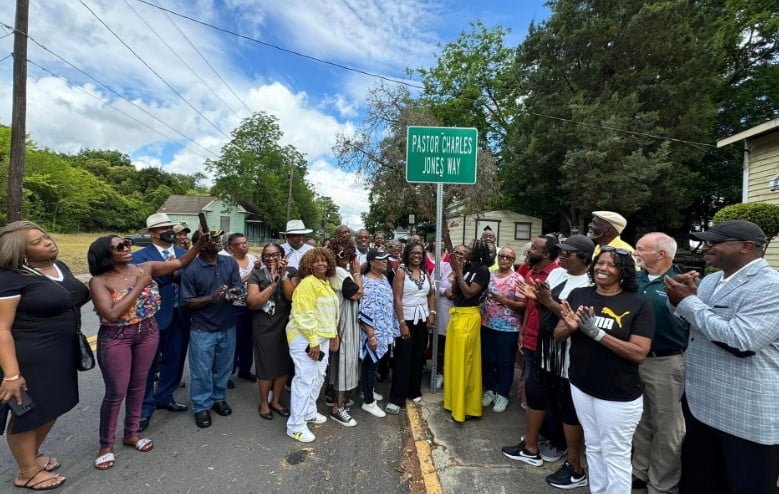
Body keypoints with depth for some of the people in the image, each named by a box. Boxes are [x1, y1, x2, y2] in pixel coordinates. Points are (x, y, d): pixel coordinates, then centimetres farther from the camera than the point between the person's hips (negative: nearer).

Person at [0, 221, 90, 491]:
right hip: (30, 357, -7)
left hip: (62, 351, 8)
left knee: (53, 405, 21)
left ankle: (34, 453, 46)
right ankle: (27, 472, 32)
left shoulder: (60, 266, 5)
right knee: (30, 411, 10)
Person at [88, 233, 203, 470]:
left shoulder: (145, 268, -4)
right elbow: (112, 314, -25)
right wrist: (139, 286, -23)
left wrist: (200, 243, -14)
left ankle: (131, 433, 36)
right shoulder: (99, 281, -15)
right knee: (116, 393, 6)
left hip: (148, 333, 4)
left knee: (138, 386, 16)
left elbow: (180, 263, -1)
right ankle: (106, 444, 29)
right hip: (116, 339, -4)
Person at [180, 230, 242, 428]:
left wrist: (234, 292, -23)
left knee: (223, 367, 18)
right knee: (202, 371, 10)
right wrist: (211, 298, -25)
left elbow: (239, 287, -1)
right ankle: (201, 407, 30)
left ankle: (219, 398, 40)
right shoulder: (191, 269, -14)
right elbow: (187, 302, -11)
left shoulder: (230, 262, -2)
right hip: (203, 329, -4)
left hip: (228, 326, 4)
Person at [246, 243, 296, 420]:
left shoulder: (291, 272, 0)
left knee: (284, 365, 11)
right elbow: (252, 303, -15)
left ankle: (275, 401, 33)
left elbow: (292, 297, -13)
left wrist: (284, 275, -20)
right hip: (264, 328, -2)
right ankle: (263, 403, 29)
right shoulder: (257, 275, -3)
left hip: (286, 325, 2)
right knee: (266, 366, 5)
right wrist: (273, 284, -21)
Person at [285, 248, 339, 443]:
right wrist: (313, 341, -20)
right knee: (305, 379, -5)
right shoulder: (307, 283, -16)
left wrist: (328, 336, 15)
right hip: (305, 337, -9)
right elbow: (304, 315, -21)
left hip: (322, 337, 9)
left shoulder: (325, 283, 12)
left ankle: (309, 412, 34)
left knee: (318, 377, 17)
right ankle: (296, 426, 7)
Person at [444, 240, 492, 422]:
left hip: (468, 317, -8)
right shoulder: (467, 266, 8)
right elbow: (456, 291, 7)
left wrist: (459, 272, -15)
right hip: (456, 314, 8)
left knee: (463, 361, 1)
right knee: (454, 359, 16)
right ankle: (454, 400, 32)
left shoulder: (483, 271, -11)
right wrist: (456, 271, -3)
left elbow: (469, 292, -18)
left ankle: (465, 406, 16)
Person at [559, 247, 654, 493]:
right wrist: (571, 327, -20)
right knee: (593, 447, 21)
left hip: (618, 395, -4)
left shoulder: (639, 304, -12)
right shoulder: (578, 295, -2)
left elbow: (639, 353, -18)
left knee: (615, 455, 10)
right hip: (581, 387, 4)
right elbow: (557, 334, 2)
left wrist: (597, 333, -26)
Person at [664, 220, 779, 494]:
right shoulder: (710, 280, 7)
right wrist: (682, 299, -4)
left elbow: (740, 342, -30)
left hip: (747, 418, -7)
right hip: (700, 403, 8)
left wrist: (688, 301, -22)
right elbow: (693, 325, 16)